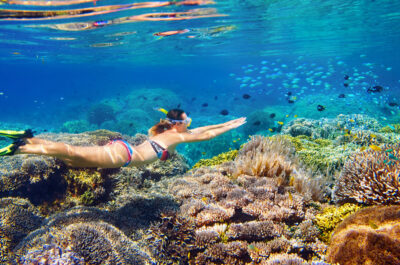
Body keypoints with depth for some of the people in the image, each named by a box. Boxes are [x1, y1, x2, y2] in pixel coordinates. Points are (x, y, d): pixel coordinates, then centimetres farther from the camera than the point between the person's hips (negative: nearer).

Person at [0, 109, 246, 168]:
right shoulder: (176, 136, -4)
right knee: (73, 153, -13)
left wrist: (229, 122, 29)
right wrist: (231, 127, 6)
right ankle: (21, 147, -14)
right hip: (121, 155, -8)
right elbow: (205, 136, -5)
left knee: (71, 158, 7)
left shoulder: (171, 131, 20)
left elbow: (202, 129, 27)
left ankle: (29, 138, 6)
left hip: (120, 148, 8)